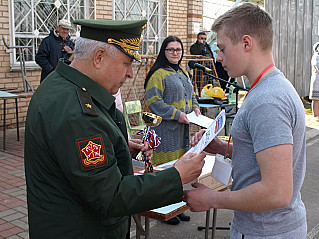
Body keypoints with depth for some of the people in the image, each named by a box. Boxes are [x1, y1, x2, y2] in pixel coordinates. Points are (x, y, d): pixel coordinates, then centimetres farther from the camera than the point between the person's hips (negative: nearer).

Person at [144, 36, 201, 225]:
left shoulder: (183, 73, 18)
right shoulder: (158, 74, -9)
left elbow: (191, 95, 28)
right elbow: (153, 102, -16)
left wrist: (195, 107, 7)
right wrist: (177, 114, -19)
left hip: (183, 130, 8)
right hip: (165, 129, -8)